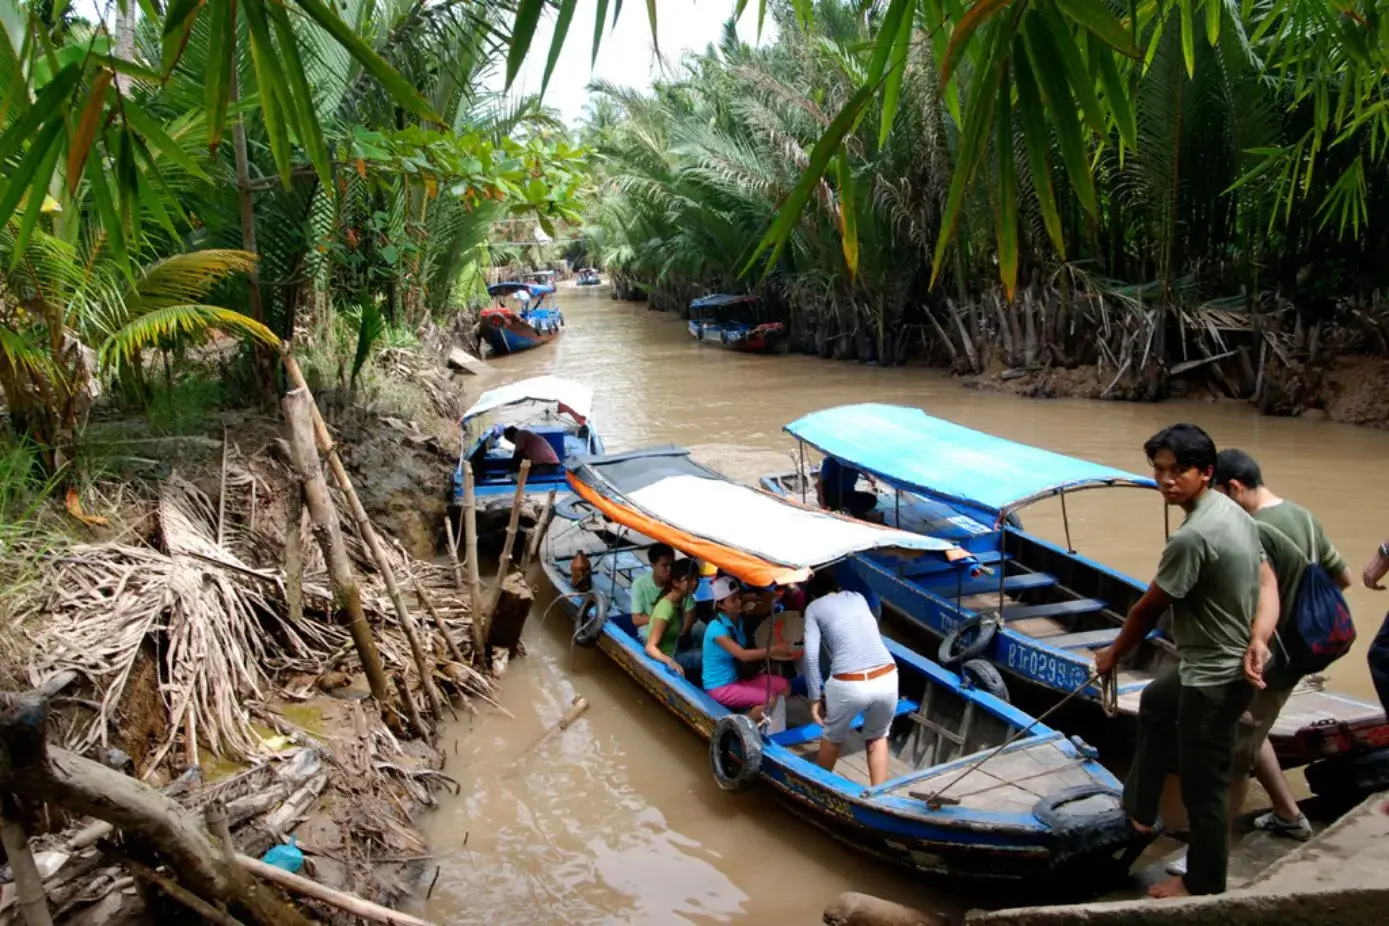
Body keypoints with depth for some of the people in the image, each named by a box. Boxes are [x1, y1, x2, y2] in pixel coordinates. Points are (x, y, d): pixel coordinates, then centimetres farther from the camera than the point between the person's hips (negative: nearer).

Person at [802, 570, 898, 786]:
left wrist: (815, 698, 4)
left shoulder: (814, 608, 11)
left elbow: (811, 656, -1)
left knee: (832, 738, 26)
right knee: (877, 737, 30)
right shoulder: (858, 597, 24)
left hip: (848, 685, -3)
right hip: (887, 680, 3)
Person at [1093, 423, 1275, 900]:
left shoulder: (1192, 537, -28)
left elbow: (1148, 609, -17)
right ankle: (1140, 815, 43)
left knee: (1204, 788, 6)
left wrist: (1112, 655, -1)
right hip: (1232, 664, 11)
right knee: (1155, 703, 31)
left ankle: (1204, 887, 25)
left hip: (1215, 679, -11)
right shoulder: (1236, 513, 3)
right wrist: (1257, 642, -11)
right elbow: (1267, 584, 2)